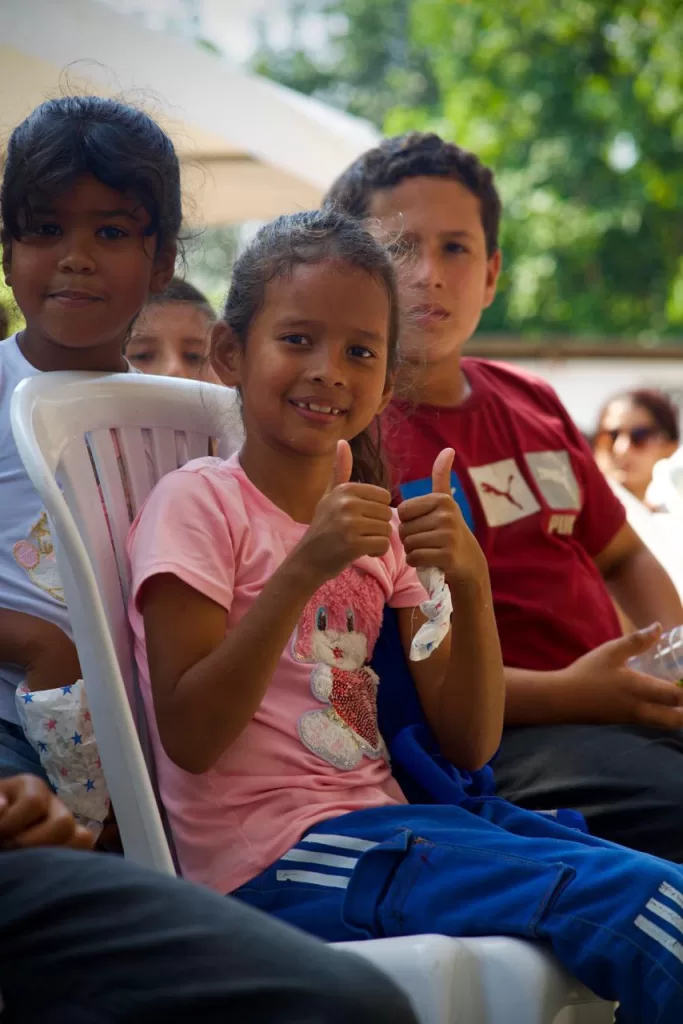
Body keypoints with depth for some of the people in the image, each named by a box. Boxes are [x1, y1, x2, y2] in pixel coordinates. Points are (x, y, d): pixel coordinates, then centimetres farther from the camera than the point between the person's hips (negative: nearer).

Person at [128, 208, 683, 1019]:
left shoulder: (377, 524, 15)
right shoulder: (197, 504, -4)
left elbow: (467, 744, 8)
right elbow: (189, 737, -14)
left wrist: (469, 580, -8)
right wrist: (305, 569, -21)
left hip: (380, 821, 7)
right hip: (277, 859, -7)